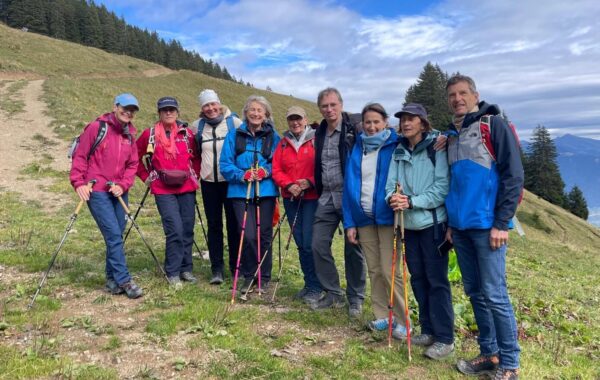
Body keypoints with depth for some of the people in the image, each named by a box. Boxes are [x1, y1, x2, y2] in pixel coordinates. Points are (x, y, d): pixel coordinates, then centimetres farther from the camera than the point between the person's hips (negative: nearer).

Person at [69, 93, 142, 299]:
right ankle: (124, 281, -5)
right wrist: (78, 183, -11)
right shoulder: (97, 127, -5)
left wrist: (123, 185, -4)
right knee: (114, 235, -11)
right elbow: (80, 156, -4)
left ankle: (112, 279, 20)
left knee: (116, 235, 8)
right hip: (97, 192, -6)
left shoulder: (130, 135, 11)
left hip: (118, 191, 6)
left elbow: (132, 164, 10)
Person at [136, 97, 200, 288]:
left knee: (187, 229, 6)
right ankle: (173, 272, 3)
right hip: (163, 190, -3)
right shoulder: (149, 134, 2)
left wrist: (194, 174, 6)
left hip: (187, 188, 3)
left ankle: (186, 268, 21)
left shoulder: (187, 133, 6)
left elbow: (196, 157, 18)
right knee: (175, 229, -11)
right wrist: (146, 176, 6)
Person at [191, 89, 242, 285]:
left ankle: (236, 267, 14)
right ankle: (217, 269, 11)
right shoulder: (197, 126, 5)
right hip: (208, 182, 3)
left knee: (233, 225, 3)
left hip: (231, 181, -2)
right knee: (214, 225, 5)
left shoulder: (234, 122, -4)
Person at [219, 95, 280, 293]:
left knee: (264, 235, 7)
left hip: (266, 191, 1)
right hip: (241, 191, -1)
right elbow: (225, 165, 2)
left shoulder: (273, 137, 5)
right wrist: (243, 175, -15)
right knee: (248, 236, -7)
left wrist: (266, 171, -13)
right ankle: (249, 276, 12)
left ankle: (264, 277, 22)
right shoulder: (234, 136, 5)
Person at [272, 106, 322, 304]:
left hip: (312, 197, -5)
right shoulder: (283, 143, 12)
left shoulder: (316, 140, -2)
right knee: (300, 243, 10)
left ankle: (315, 287, 5)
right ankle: (308, 284, 23)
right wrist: (288, 185, -9)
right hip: (290, 198, 5)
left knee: (309, 243, -8)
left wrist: (310, 182, -19)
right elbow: (276, 170, 6)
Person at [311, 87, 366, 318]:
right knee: (319, 245, 3)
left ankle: (355, 299, 18)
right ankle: (333, 294, 20)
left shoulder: (354, 130, -9)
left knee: (353, 249, 3)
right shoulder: (320, 133, 11)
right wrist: (319, 192, 15)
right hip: (326, 197, 6)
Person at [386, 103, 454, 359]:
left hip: (432, 223, -5)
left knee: (436, 280, -2)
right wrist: (393, 197, -19)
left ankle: (444, 338, 9)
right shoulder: (399, 152, 10)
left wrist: (412, 201, -21)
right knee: (418, 278, 12)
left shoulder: (436, 149, -6)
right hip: (409, 224, 6)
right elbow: (391, 183, 4)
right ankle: (428, 330, 26)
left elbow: (443, 187, -15)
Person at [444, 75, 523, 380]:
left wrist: (501, 223, -14)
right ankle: (489, 353, 24)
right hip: (461, 227, 7)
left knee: (494, 295, -4)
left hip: (487, 226, -7)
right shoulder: (452, 135, 17)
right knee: (475, 292, 11)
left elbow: (513, 176, -9)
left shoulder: (494, 125, -3)